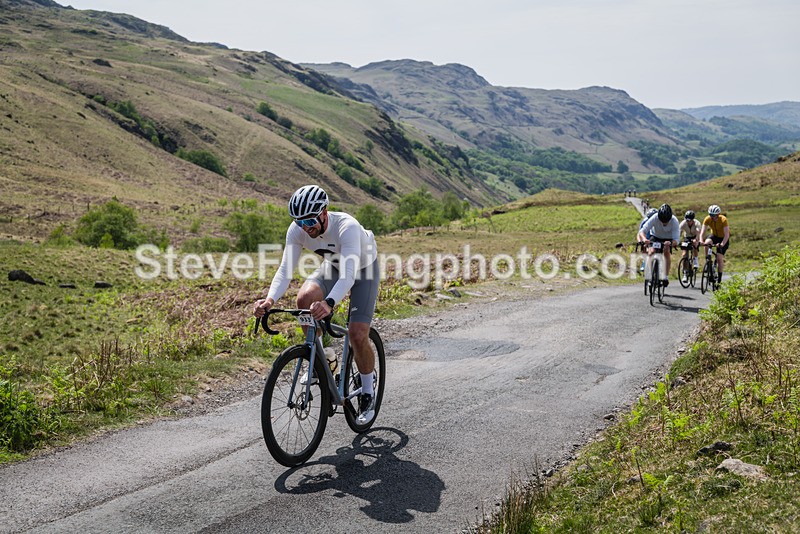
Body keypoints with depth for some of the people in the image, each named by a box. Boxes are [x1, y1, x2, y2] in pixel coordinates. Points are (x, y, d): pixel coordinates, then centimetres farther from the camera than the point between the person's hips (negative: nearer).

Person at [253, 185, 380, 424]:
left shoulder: (347, 227, -40)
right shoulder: (297, 230, -25)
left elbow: (349, 274, -50)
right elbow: (285, 269, -27)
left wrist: (328, 303, -67)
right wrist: (270, 300, -46)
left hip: (363, 269, -4)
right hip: (333, 266, 4)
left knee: (357, 335, -16)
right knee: (304, 298, -27)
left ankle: (368, 392, 9)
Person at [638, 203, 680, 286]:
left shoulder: (674, 221, -32)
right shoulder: (654, 218, -33)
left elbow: (676, 240, -36)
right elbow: (642, 231, -37)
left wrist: (671, 243, -58)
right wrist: (644, 239, -58)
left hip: (668, 239, 0)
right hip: (655, 236, 0)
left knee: (667, 252, -24)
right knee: (651, 251, -24)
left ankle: (666, 277, -17)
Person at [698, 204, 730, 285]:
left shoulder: (723, 220, -30)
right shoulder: (707, 219, -21)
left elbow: (727, 235, -34)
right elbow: (702, 232, -25)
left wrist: (722, 244, -49)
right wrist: (701, 241, -44)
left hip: (723, 238, -3)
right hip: (714, 235, 3)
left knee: (719, 258, -12)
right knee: (707, 243, -32)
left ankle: (719, 279, -1)